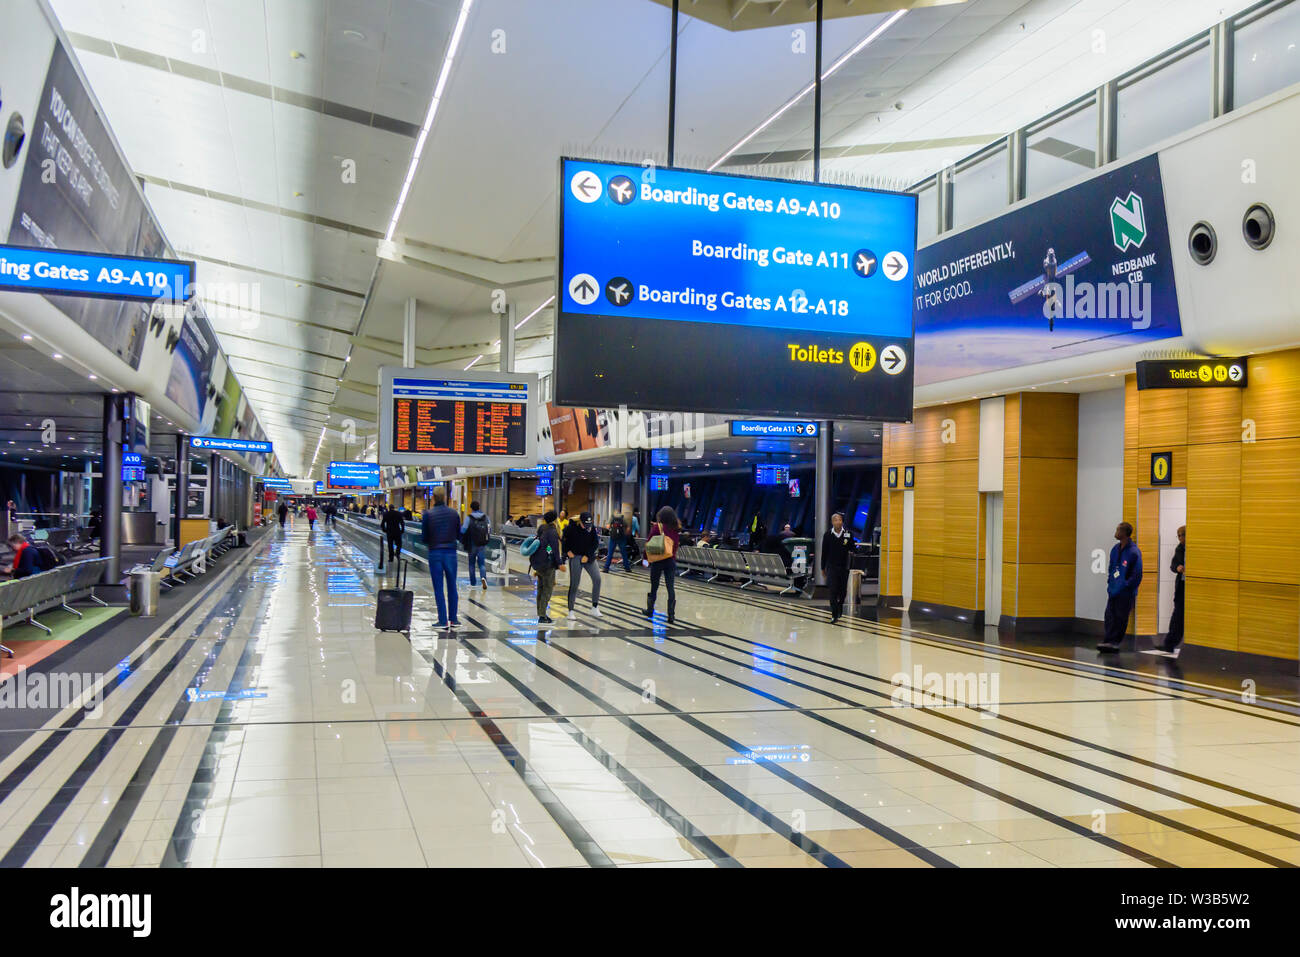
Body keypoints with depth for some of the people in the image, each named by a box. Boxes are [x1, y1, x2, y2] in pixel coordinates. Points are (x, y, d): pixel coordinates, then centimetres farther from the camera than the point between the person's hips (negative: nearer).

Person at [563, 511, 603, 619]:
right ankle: (571, 610, 6)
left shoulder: (592, 528, -2)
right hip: (575, 556, -3)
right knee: (574, 583, -5)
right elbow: (564, 540, 4)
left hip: (588, 557, 3)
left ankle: (595, 607, 6)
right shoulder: (571, 528, -10)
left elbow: (595, 543, 1)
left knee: (597, 579, -7)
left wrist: (588, 555, -7)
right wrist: (567, 551, -5)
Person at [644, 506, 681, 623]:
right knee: (671, 588, 2)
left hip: (657, 560, -2)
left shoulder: (657, 527, -8)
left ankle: (650, 611, 24)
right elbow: (676, 544, 9)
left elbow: (648, 543, -8)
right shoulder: (677, 529, 0)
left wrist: (647, 558, -3)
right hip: (671, 561, 2)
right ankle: (671, 615, -1)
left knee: (654, 586, 12)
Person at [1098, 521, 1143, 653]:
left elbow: (1137, 575, -14)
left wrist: (1126, 587, -14)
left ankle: (1114, 642, 8)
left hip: (1126, 593, -7)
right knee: (1110, 615, 4)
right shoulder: (1116, 549, 9)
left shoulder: (1134, 552, -14)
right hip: (1114, 590, 7)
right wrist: (1110, 582, 10)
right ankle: (1109, 642, 8)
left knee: (1120, 618, 1)